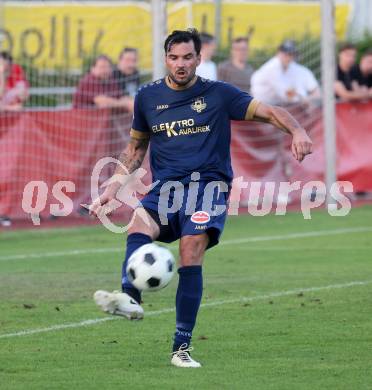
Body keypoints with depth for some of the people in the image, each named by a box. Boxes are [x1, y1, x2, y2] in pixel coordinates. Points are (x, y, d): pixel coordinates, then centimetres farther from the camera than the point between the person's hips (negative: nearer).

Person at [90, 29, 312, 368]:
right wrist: (114, 187, 14)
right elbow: (136, 147, 25)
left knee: (192, 248, -24)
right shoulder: (148, 97, 13)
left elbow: (269, 112, -1)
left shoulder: (218, 94, 4)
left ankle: (182, 347, -21)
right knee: (139, 225, -30)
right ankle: (130, 298, -54)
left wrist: (297, 131, -21)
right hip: (165, 187, 3)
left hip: (209, 183, -3)